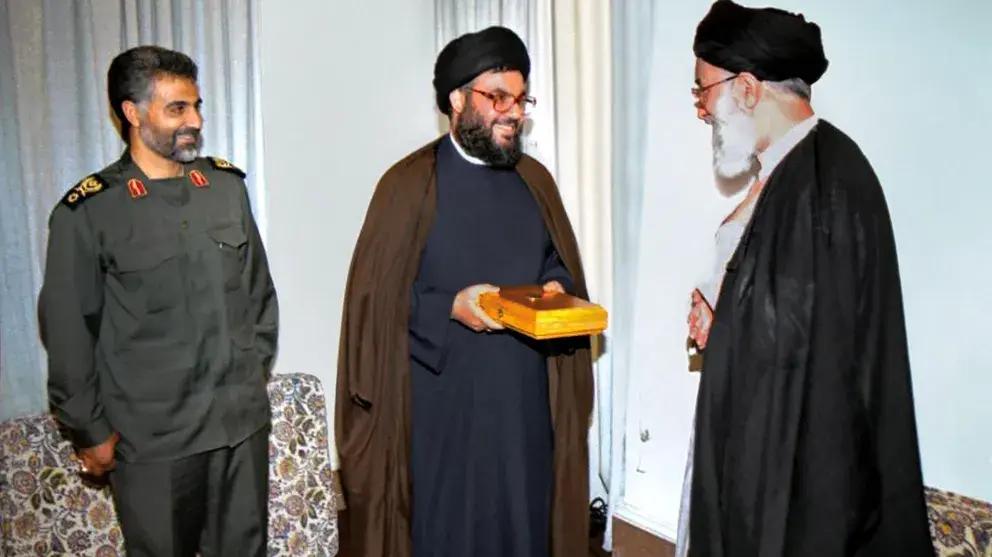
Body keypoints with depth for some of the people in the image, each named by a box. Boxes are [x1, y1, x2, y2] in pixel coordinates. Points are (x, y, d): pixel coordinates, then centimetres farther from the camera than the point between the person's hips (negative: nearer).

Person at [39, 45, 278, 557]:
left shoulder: (228, 185, 3)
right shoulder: (88, 211, -9)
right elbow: (68, 332, -4)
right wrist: (91, 431, -1)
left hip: (244, 419, 3)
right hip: (152, 437, -3)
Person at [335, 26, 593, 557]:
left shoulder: (534, 179, 9)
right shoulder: (410, 183, -7)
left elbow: (562, 265, 17)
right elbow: (377, 297, -7)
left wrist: (556, 290, -5)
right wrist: (451, 308, -20)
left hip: (525, 396, 5)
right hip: (442, 399, -4)